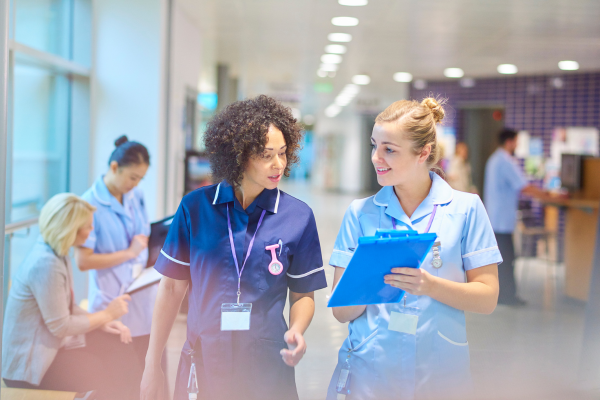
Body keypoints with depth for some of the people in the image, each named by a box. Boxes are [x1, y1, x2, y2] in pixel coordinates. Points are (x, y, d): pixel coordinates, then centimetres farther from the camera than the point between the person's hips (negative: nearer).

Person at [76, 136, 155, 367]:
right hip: (113, 302, -5)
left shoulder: (136, 196, 8)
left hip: (143, 296, 6)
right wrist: (129, 253, -10)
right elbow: (83, 261, -15)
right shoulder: (90, 204, -12)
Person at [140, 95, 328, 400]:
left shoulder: (298, 217, -3)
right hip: (203, 363, 0)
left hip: (267, 366, 0)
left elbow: (303, 294, 5)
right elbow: (172, 287, 2)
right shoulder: (195, 207, -3)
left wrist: (296, 331, -16)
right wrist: (152, 365, 3)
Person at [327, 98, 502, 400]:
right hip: (368, 372, 1)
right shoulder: (360, 212, 3)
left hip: (439, 374, 0)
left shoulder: (466, 208, -1)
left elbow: (487, 298, -4)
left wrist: (430, 286, -20)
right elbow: (341, 311, 0)